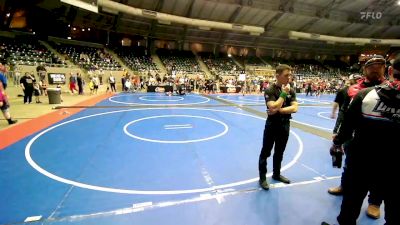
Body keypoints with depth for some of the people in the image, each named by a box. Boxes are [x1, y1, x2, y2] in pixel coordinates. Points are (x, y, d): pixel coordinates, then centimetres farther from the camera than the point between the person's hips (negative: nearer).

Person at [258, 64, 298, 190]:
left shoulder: (291, 91, 2)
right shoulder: (270, 90, -15)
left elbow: (294, 108, -9)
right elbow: (273, 107, -27)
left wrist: (279, 110, -20)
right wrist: (283, 93, -21)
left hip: (285, 126, 6)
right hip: (272, 125, -5)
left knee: (279, 152, 18)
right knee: (266, 152, 5)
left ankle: (276, 174, 35)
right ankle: (262, 177, 17)